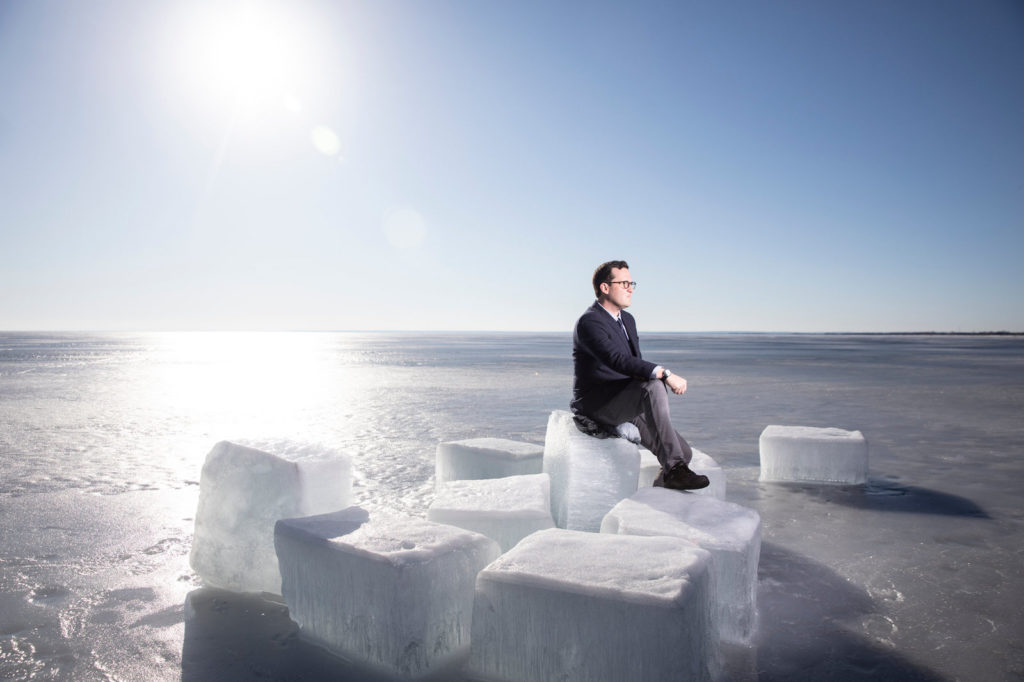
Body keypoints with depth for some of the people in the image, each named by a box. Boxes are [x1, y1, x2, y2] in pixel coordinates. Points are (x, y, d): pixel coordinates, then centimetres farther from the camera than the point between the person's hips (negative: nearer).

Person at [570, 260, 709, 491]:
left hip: (626, 406, 9)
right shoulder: (589, 322, -15)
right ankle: (674, 469, -33)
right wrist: (665, 374, -38)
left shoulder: (628, 320, 16)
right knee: (653, 386, -35)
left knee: (684, 453, -6)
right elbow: (618, 360, -31)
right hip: (597, 406, -8)